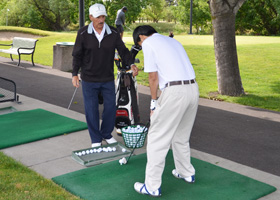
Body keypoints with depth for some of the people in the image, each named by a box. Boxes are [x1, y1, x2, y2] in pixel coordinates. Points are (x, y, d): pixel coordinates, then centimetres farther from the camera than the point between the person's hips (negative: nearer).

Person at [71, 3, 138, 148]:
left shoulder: (113, 33, -6)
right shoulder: (83, 33, -9)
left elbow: (123, 50, -3)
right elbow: (77, 55, -3)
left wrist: (131, 64, -20)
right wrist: (74, 74, -8)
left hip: (108, 79, 2)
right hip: (89, 79, -2)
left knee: (111, 107, 7)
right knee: (91, 110, 2)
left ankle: (107, 134, 29)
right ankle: (96, 139, 18)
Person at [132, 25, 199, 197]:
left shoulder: (148, 44, 2)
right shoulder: (173, 41, 25)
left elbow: (153, 76, -3)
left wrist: (154, 102, 10)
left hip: (174, 91, -8)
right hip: (193, 88, 8)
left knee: (157, 139, 1)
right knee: (181, 136, 25)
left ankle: (153, 186, 5)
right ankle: (187, 173, 37)